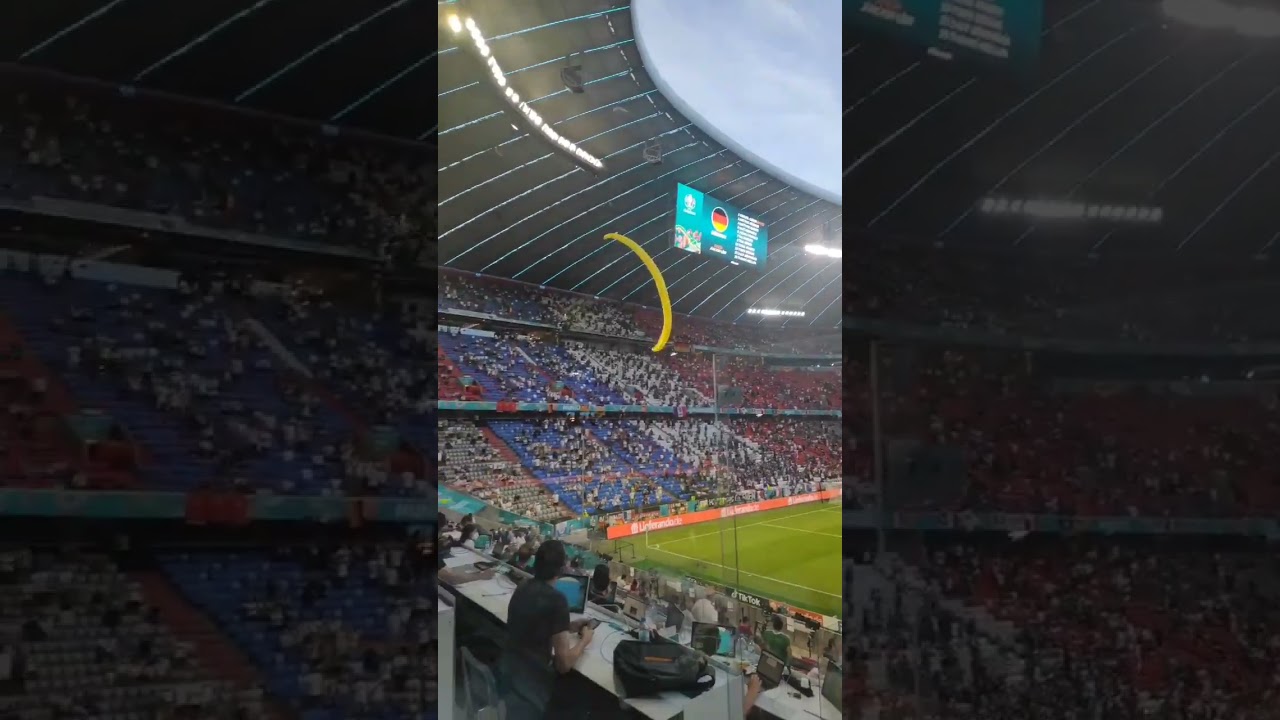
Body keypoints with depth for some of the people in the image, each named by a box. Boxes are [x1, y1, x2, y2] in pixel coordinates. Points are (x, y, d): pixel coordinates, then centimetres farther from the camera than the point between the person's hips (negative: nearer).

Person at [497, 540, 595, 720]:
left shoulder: (523, 588, 6)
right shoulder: (556, 600, -18)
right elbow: (564, 664, -16)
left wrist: (567, 627, 22)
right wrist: (585, 639, 1)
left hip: (507, 671, 8)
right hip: (529, 684, -8)